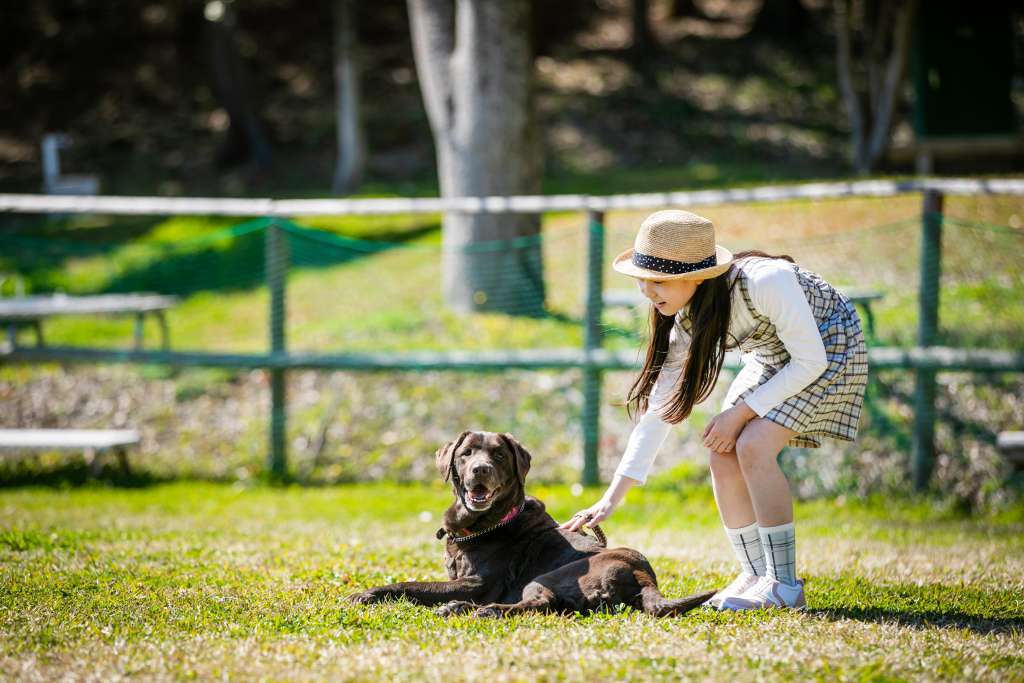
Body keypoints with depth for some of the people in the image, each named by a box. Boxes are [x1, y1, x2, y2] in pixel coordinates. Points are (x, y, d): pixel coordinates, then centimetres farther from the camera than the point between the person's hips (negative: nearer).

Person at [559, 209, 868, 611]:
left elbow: (809, 362, -25)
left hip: (828, 348, -7)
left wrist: (740, 412, -23)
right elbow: (658, 411, -10)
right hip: (771, 359, 7)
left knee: (753, 447, -22)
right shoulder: (684, 322, -15)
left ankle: (784, 584, -15)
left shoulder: (766, 281, -37)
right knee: (723, 455, -7)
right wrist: (610, 501, -13)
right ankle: (756, 577, 7)